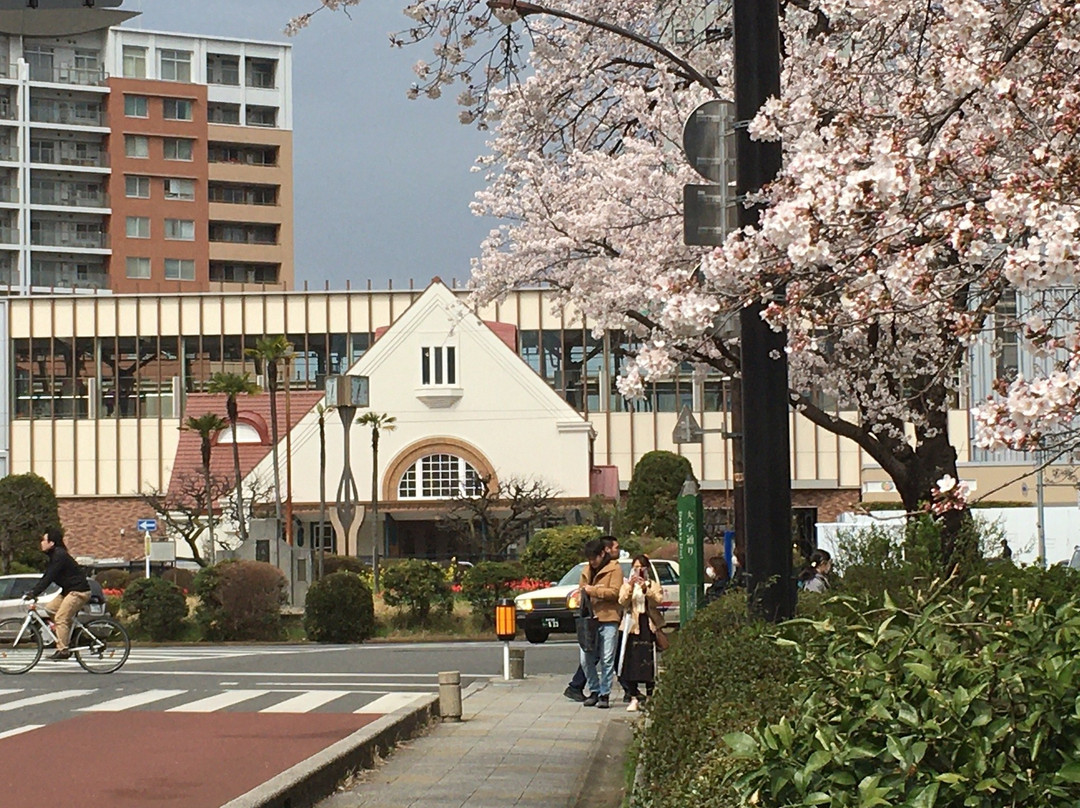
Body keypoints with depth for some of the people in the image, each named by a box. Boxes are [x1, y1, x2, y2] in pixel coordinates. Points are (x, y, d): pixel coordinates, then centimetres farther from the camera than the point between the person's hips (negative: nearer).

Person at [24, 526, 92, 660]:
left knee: (61, 618, -15)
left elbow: (49, 578, -23)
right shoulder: (54, 556, 14)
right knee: (49, 608, 8)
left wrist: (34, 593, -25)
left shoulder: (60, 556, -18)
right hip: (69, 590, 10)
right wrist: (32, 590, 9)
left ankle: (62, 649, -15)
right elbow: (46, 577, 17)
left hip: (79, 591, -10)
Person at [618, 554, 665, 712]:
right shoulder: (626, 585, 13)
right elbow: (622, 602, -4)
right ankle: (634, 698, 0)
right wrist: (630, 587, -17)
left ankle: (650, 697, 4)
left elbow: (657, 601, -7)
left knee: (649, 661, -3)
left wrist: (646, 589, -20)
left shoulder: (654, 585, 11)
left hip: (649, 625, -1)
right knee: (631, 662, -5)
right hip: (632, 625, 1)